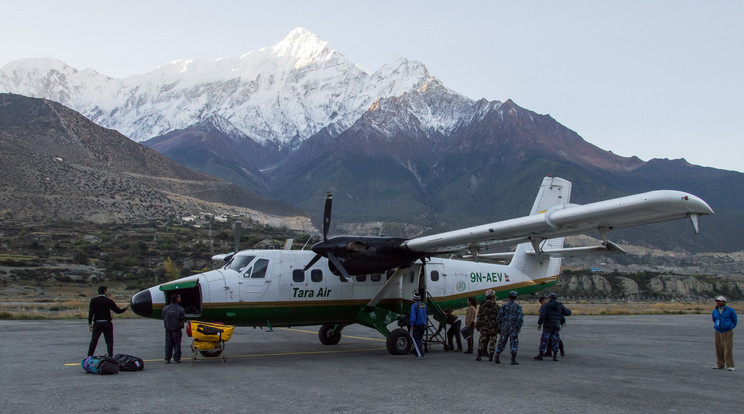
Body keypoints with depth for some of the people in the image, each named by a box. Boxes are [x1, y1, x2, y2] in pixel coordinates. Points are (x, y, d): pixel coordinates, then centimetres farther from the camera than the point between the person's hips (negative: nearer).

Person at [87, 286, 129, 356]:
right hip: (107, 323, -2)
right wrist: (125, 308, 16)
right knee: (109, 341, 4)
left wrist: (90, 323, -6)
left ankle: (89, 357, 13)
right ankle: (110, 357, 2)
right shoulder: (109, 301, -5)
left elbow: (91, 312, -6)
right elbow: (118, 310, -2)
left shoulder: (93, 300, 1)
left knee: (94, 341, 10)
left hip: (97, 324, 2)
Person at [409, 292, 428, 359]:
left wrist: (412, 325, -13)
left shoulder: (414, 305, -12)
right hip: (423, 325, 7)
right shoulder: (424, 305, 10)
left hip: (417, 325, -7)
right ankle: (417, 353, 22)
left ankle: (422, 354, -12)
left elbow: (413, 316, -18)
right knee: (420, 339, 16)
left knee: (416, 340, -2)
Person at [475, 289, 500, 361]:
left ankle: (479, 356, 6)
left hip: (484, 326, 2)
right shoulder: (496, 306, -3)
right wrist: (499, 328, 4)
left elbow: (479, 316, 2)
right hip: (493, 327, -2)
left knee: (482, 341, 8)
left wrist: (477, 326, 8)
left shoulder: (482, 305, 2)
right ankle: (490, 357, 6)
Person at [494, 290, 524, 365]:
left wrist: (499, 326, 12)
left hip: (504, 327, 2)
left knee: (501, 342, 11)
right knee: (514, 343, 3)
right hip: (513, 328, -2)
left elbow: (499, 317, 1)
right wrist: (519, 327, -1)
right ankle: (513, 360, -1)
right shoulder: (518, 306, -5)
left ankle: (497, 358, 10)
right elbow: (520, 318, -11)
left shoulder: (504, 306, 1)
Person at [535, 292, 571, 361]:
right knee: (555, 341, 7)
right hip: (557, 326, 2)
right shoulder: (560, 306, 6)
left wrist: (539, 324, -8)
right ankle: (555, 356, 2)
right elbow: (568, 313, 9)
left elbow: (542, 315, -15)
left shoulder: (545, 305, -3)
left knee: (544, 340, 1)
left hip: (547, 326, -2)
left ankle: (540, 355, 1)